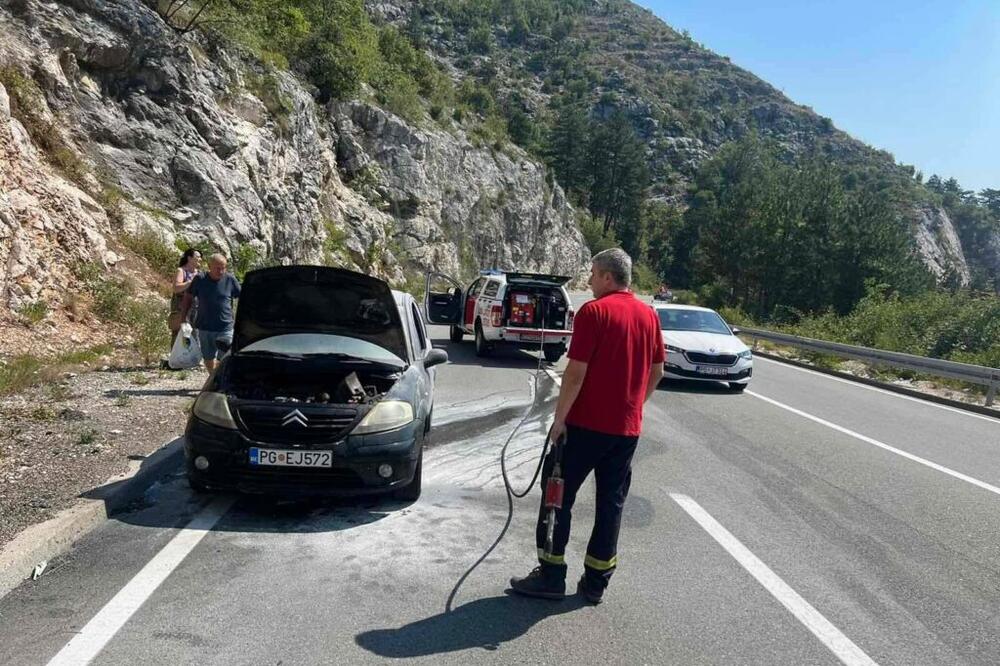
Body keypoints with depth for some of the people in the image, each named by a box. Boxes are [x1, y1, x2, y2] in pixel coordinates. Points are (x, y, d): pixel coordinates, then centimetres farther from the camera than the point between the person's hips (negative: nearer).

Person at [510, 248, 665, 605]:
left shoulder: (594, 311, -13)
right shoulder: (648, 315, 8)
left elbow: (576, 372, -17)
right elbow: (657, 371, 14)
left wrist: (560, 418, -10)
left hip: (586, 423, -6)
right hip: (627, 428, 6)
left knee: (558, 496, 6)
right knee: (611, 502, 12)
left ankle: (550, 577, 11)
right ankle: (596, 582, 18)